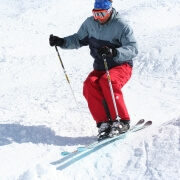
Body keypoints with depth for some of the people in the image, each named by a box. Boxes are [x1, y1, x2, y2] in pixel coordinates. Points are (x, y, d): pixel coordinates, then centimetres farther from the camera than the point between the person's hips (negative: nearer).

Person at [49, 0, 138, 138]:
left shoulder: (121, 26, -14)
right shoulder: (90, 23, 1)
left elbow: (133, 49, -21)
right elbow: (79, 40, 15)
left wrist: (114, 52, -39)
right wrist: (61, 42, -2)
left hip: (121, 66, -4)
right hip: (100, 69, 5)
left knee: (107, 81, -34)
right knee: (89, 85, -26)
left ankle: (123, 122, -24)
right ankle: (104, 123, -23)